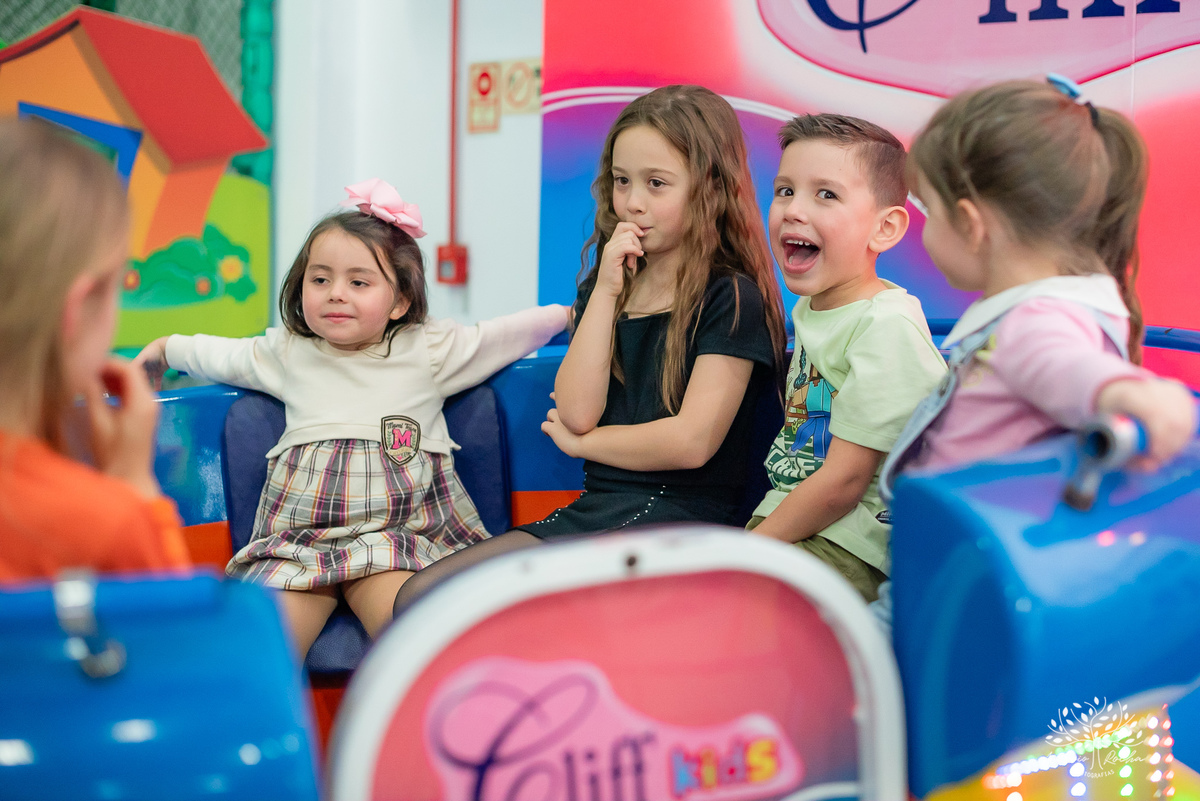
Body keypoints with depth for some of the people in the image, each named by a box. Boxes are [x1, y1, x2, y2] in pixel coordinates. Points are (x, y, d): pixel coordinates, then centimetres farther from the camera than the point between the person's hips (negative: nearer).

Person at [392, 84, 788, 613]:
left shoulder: (731, 299, -4)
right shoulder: (605, 287, 16)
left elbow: (692, 441, -13)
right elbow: (577, 409, 3)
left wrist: (578, 441, 2)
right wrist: (605, 292, -2)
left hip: (681, 519, -7)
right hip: (592, 510, 7)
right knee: (418, 599, -10)